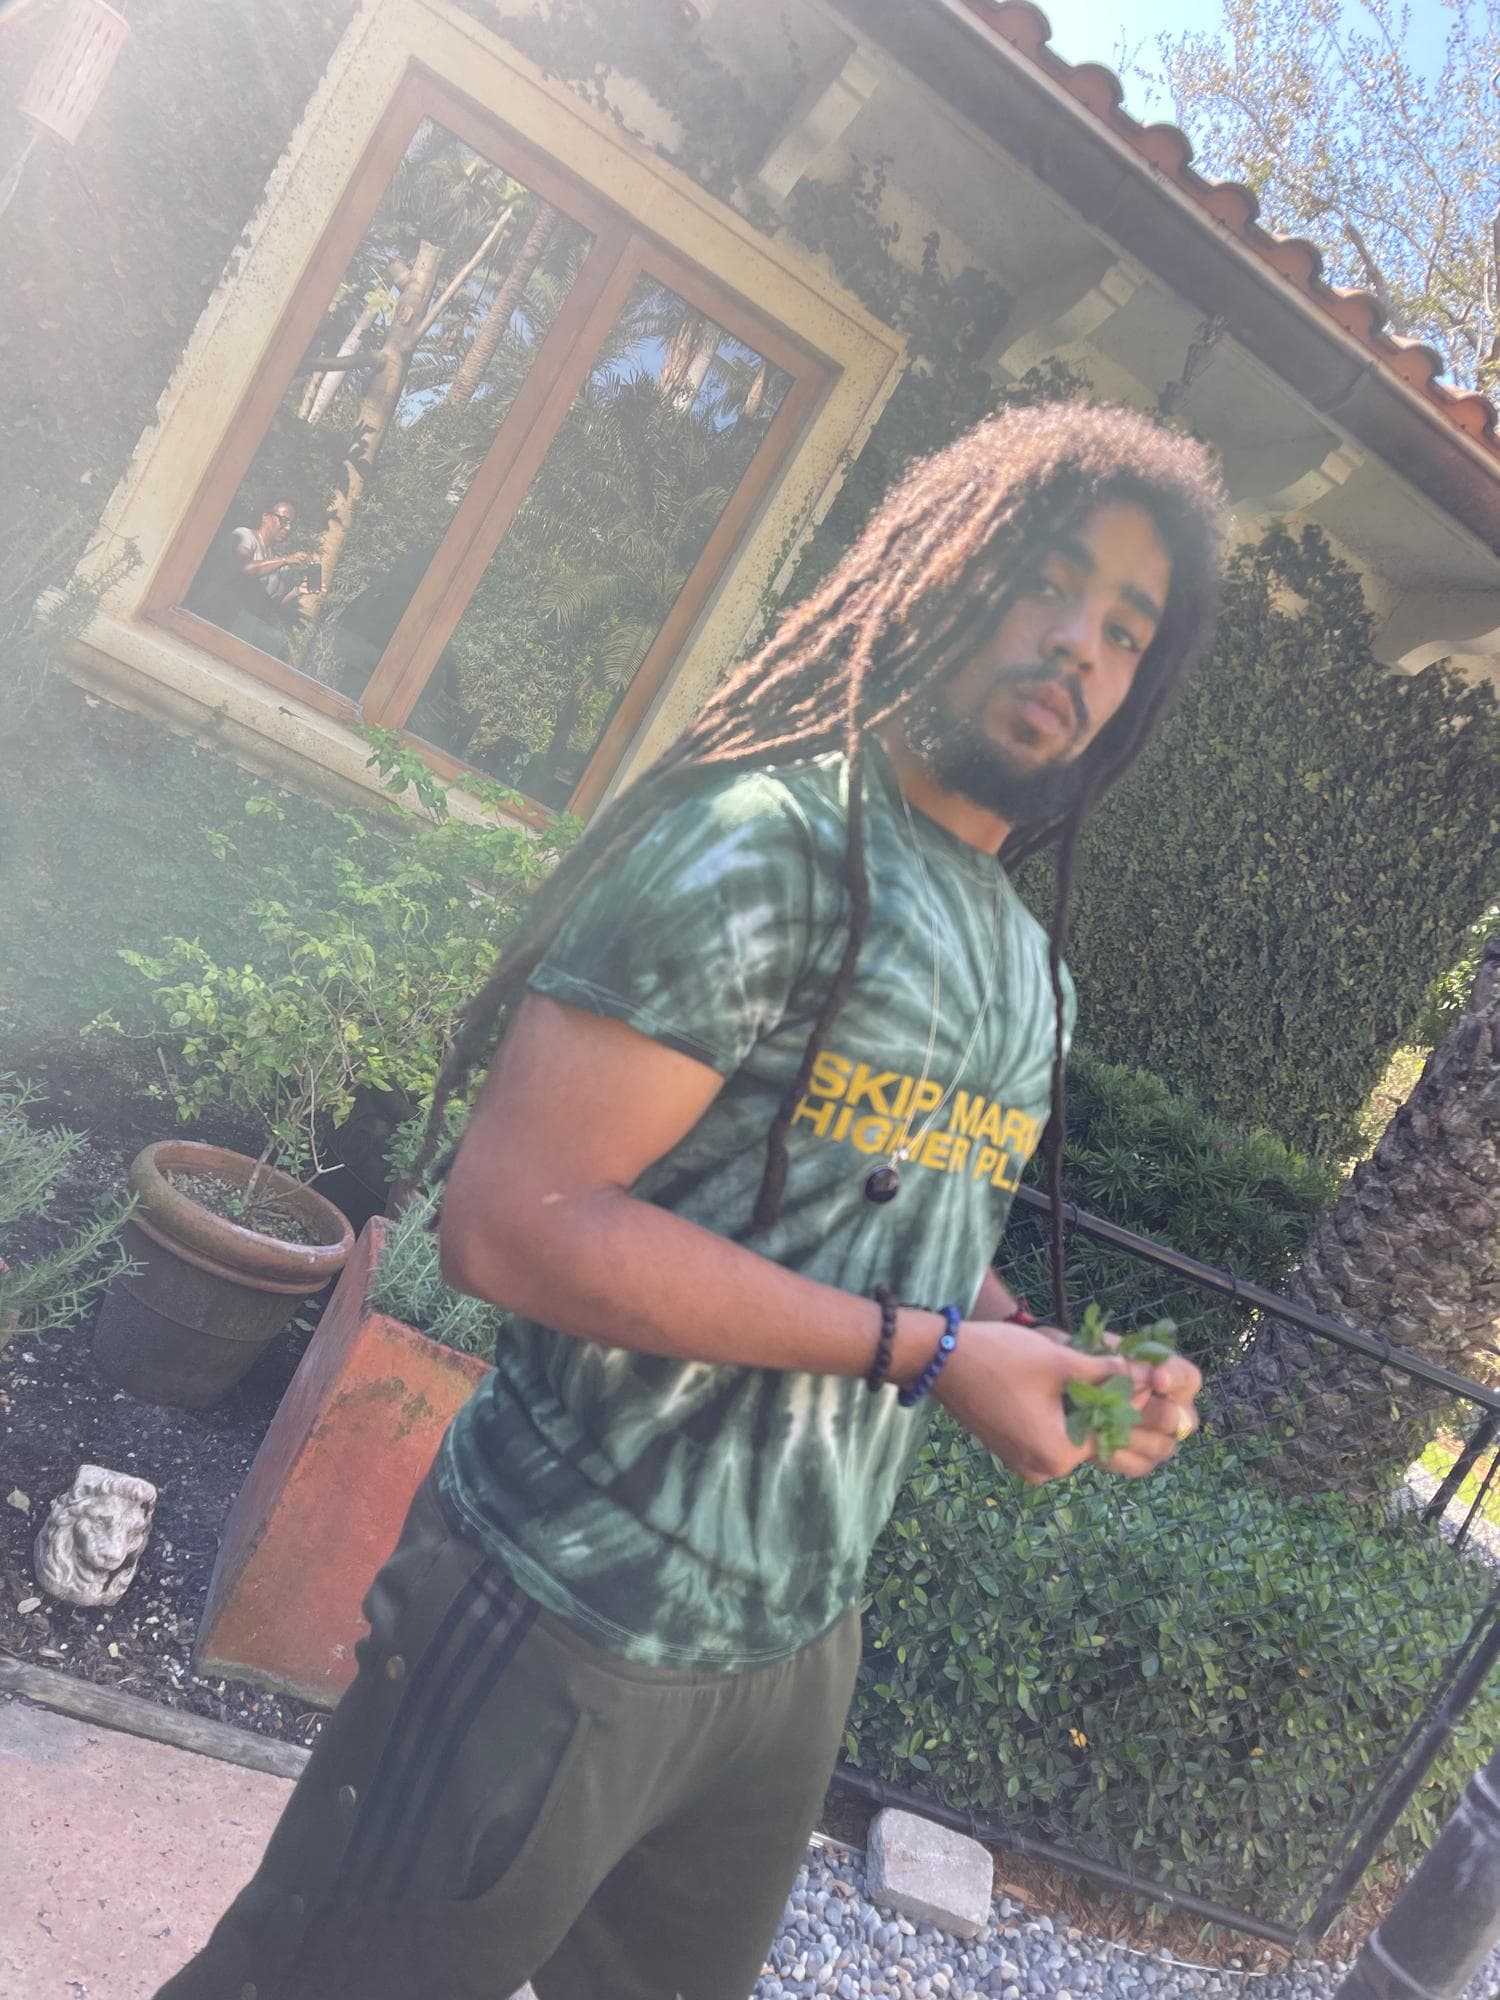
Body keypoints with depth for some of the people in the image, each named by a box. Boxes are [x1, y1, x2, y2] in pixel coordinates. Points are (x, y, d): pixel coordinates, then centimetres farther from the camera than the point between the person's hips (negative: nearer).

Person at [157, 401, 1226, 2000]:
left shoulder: (1029, 970, 9)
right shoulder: (771, 840, -18)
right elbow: (514, 1220, -25)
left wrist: (1069, 1364, 1)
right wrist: (925, 1350, -22)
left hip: (798, 1644, 8)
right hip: (568, 1629, -8)